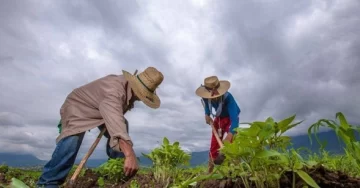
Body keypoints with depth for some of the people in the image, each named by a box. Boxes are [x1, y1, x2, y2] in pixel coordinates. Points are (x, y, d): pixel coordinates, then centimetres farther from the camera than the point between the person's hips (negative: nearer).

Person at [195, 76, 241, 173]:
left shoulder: (228, 97, -40)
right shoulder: (206, 96, -26)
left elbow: (234, 118, -46)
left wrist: (230, 134, -59)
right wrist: (207, 115, -12)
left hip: (230, 117, -4)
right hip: (218, 118, 4)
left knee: (231, 141, -24)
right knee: (214, 144, 5)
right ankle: (210, 171, 16)